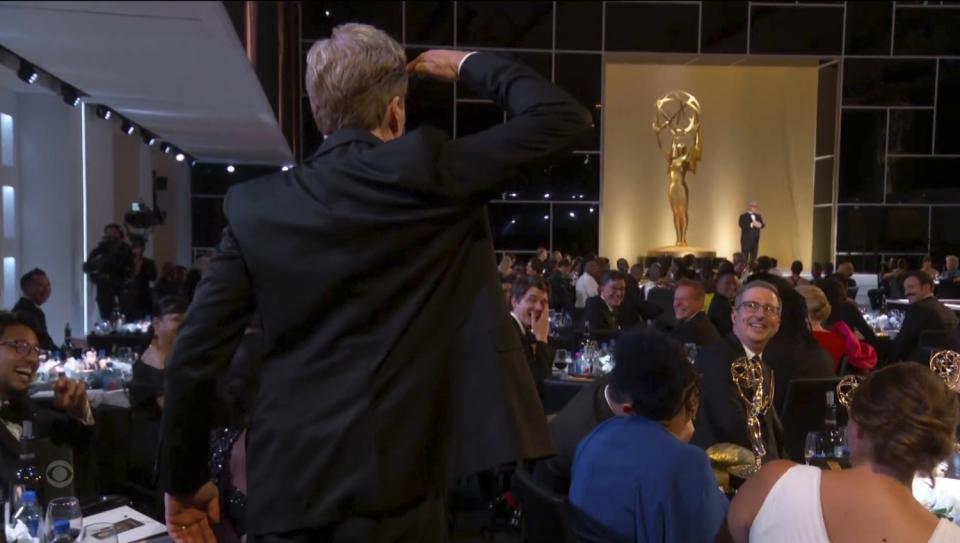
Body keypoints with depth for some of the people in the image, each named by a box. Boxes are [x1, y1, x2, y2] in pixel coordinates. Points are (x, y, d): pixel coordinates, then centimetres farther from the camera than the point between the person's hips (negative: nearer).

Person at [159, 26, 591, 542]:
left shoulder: (256, 206, 1)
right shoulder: (424, 171, -7)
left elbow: (195, 356, -1)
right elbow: (561, 116, -1)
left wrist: (183, 480, 12)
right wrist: (469, 65, 13)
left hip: (284, 484, 4)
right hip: (390, 482, -3)